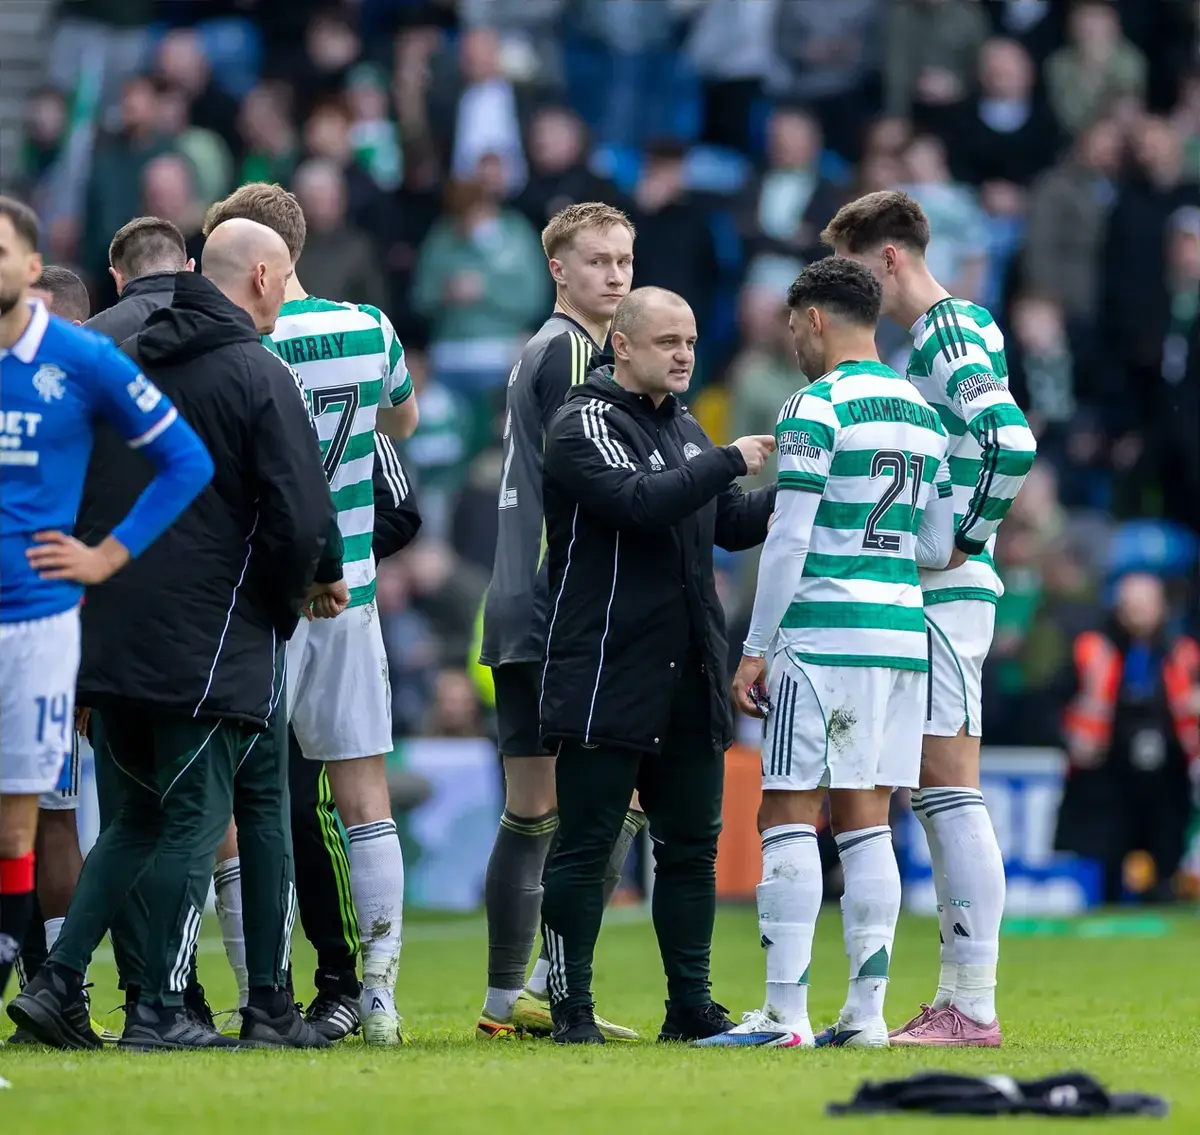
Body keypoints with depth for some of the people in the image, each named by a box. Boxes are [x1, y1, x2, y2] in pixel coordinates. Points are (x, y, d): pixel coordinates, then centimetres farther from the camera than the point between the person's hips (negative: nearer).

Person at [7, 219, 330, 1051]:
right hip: (212, 641, -6)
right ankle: (160, 1009, 0)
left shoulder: (128, 365, 12)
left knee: (142, 815, 16)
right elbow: (302, 519, -13)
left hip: (111, 632, 7)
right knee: (193, 821, 1)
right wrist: (285, 604, 4)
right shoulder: (259, 375, -8)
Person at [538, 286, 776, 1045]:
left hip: (689, 682, 8)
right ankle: (571, 1007, 0)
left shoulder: (684, 428, 18)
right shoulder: (583, 425, -6)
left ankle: (691, 1004, 15)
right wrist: (730, 462, -20)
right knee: (586, 846, -4)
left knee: (692, 846, 9)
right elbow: (637, 500, -22)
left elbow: (732, 525, 20)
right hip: (605, 680, -8)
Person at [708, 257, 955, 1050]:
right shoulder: (922, 413, 14)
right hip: (903, 630, 7)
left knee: (790, 817, -5)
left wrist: (756, 650, -7)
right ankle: (866, 1012, 5)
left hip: (825, 634, -7)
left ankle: (786, 1014, -9)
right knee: (866, 822, 8)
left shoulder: (817, 409, -8)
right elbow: (938, 547, 17)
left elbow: (789, 542, -12)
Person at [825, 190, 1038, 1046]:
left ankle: (975, 1005, -10)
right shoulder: (940, 336, 18)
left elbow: (1013, 439, -27)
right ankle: (957, 999, 14)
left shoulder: (949, 338, -12)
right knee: (937, 800, 11)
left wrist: (965, 541, -18)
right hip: (928, 598, 10)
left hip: (947, 594, -10)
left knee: (953, 796, -10)